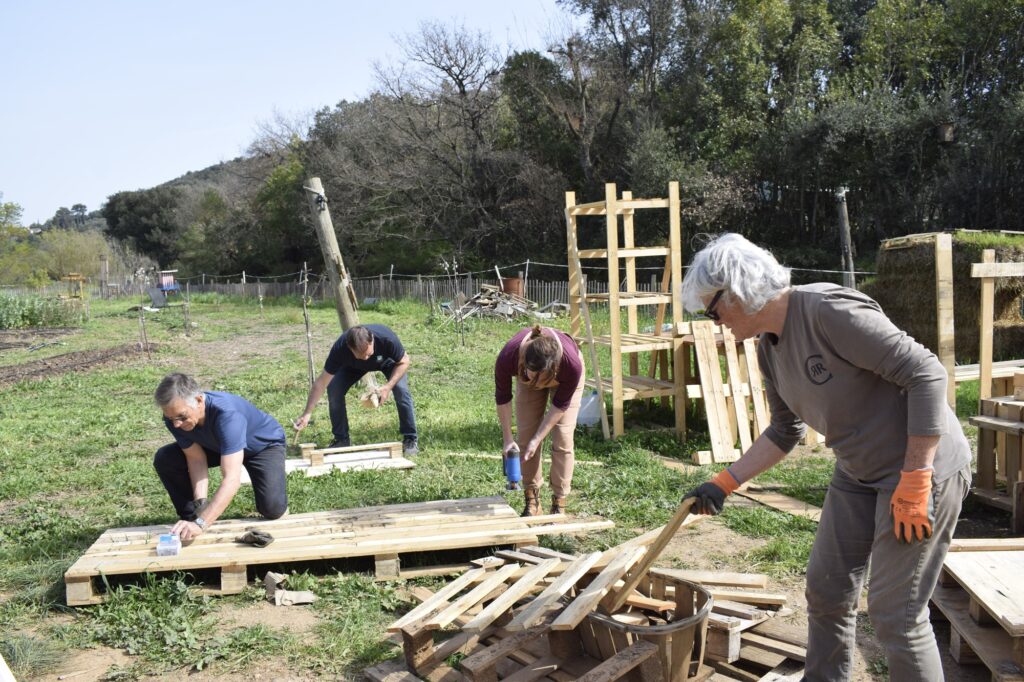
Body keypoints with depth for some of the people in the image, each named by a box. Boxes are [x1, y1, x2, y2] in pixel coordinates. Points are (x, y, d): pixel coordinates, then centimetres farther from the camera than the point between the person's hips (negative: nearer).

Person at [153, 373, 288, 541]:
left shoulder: (227, 414, -43)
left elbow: (231, 479, -49)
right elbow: (196, 459, -17)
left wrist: (201, 523, -57)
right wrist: (200, 502, -33)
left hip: (264, 444, -5)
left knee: (272, 508, -27)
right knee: (165, 459, -13)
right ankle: (191, 517, 7)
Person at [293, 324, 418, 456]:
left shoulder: (386, 338, -43)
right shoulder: (340, 348, -39)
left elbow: (404, 362, -24)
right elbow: (321, 383, -31)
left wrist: (388, 387, -37)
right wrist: (307, 414, -36)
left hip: (387, 361, -1)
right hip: (354, 366, 2)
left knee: (401, 389, -25)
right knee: (333, 390, -18)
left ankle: (411, 439, -9)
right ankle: (342, 439, 1)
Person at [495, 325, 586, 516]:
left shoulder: (572, 363, -42)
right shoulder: (507, 357, -39)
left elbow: (561, 404, -23)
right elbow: (503, 397, -19)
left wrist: (537, 440, -22)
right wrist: (507, 438, -15)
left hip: (564, 379, -2)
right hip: (527, 376, 2)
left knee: (562, 439, -10)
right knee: (525, 436, -5)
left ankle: (559, 503, 0)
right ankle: (532, 500, 7)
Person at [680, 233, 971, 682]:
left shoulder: (828, 311, -25)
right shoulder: (769, 348, 2)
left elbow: (927, 373, -24)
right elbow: (785, 433, 14)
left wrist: (914, 481, -24)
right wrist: (723, 484, 8)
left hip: (922, 467, -8)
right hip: (858, 473, 8)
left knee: (895, 612, -3)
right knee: (826, 592, 13)